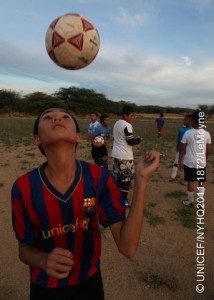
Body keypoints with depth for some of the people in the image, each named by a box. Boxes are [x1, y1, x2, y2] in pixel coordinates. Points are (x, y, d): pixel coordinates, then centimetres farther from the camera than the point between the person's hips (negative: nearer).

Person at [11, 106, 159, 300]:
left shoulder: (100, 178, -22)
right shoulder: (23, 188, -22)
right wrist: (44, 260, -31)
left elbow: (128, 247, -26)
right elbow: (25, 248, -8)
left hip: (89, 282, 1)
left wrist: (141, 179, -33)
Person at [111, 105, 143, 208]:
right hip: (125, 156, -9)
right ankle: (124, 200, 11)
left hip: (116, 154, 9)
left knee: (118, 176, 16)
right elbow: (131, 141, -18)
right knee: (126, 178, 2)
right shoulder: (127, 125, -17)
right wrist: (139, 139, 1)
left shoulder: (117, 123, 12)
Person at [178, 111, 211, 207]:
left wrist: (180, 161, 3)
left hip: (189, 162, -2)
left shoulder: (188, 133, -11)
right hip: (202, 162, 2)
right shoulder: (207, 134, -3)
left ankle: (190, 201, 24)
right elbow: (209, 151, 3)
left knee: (190, 182, 10)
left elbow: (183, 150, -8)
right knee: (201, 182, 16)